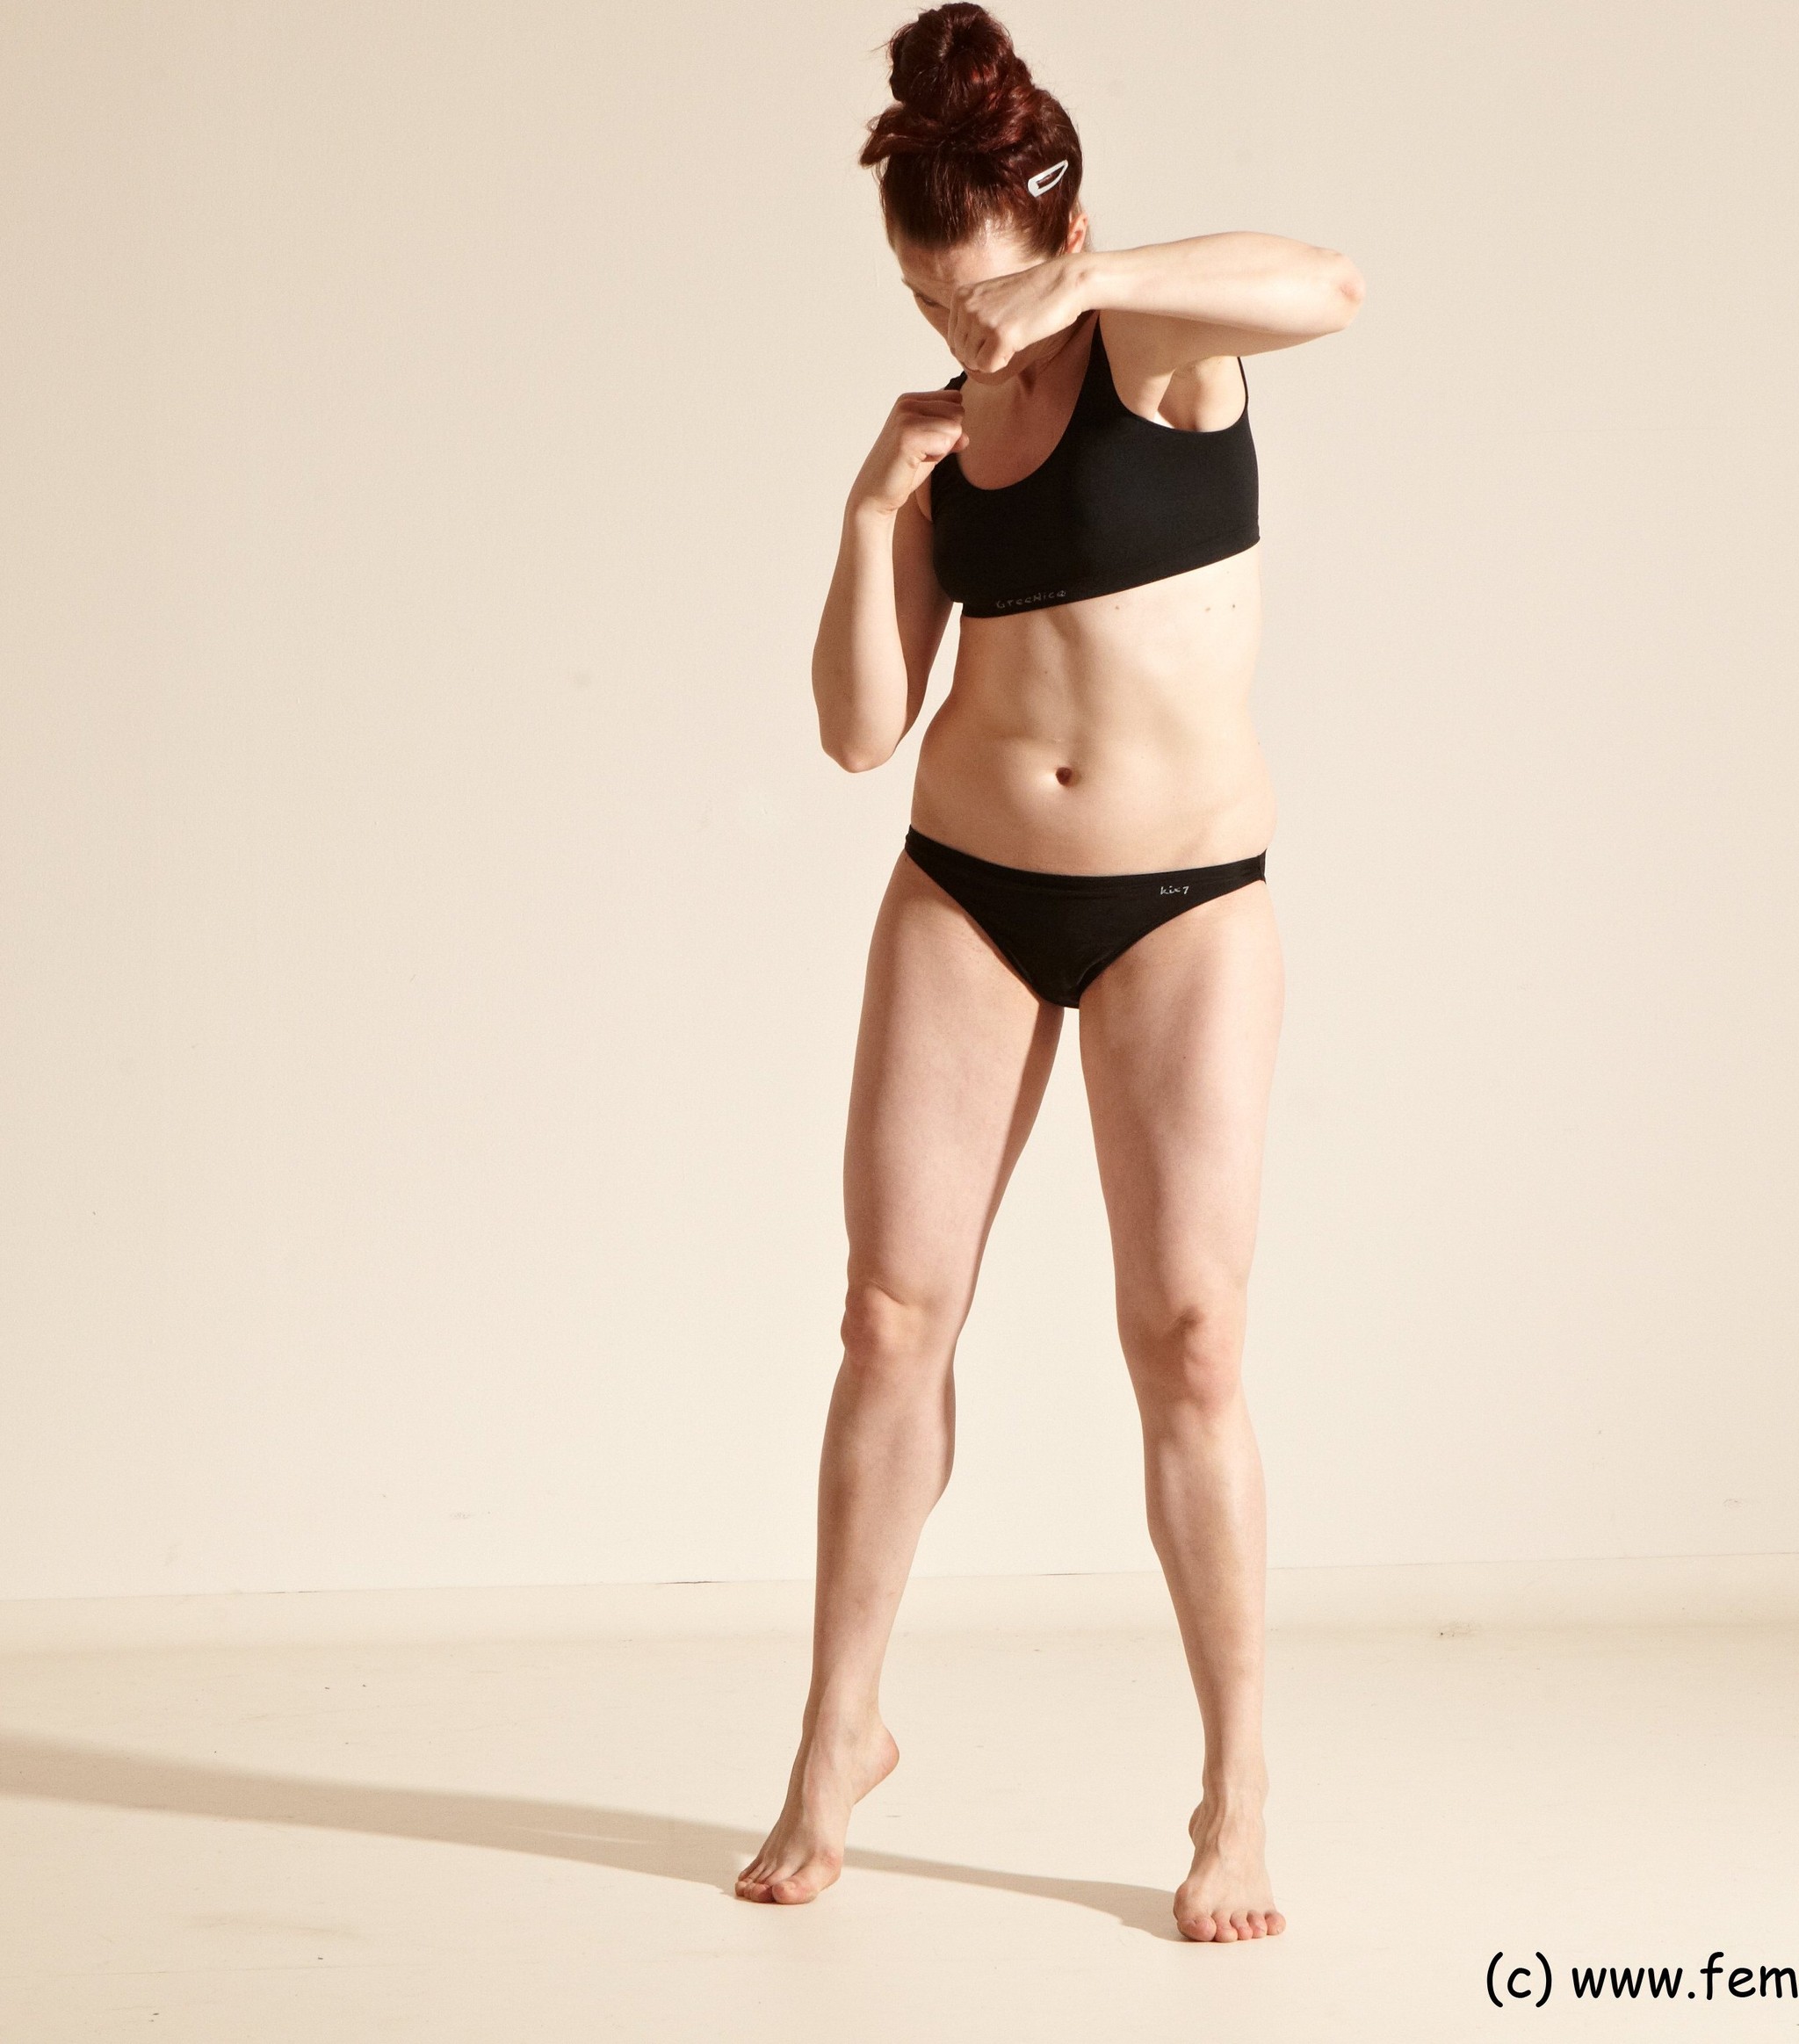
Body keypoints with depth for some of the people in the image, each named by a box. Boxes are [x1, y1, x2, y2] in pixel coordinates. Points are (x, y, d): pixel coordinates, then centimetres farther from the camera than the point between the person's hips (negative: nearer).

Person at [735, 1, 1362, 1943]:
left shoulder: (1157, 338, -6)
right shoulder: (942, 433, 7)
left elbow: (1328, 289, -31)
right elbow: (861, 730, 1)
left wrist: (1091, 282, -42)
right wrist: (870, 510, -11)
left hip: (1184, 908, -4)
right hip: (963, 892, 4)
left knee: (1188, 1340, -6)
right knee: (893, 1309, 3)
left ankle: (1235, 1790, 5)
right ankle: (839, 1731, 17)